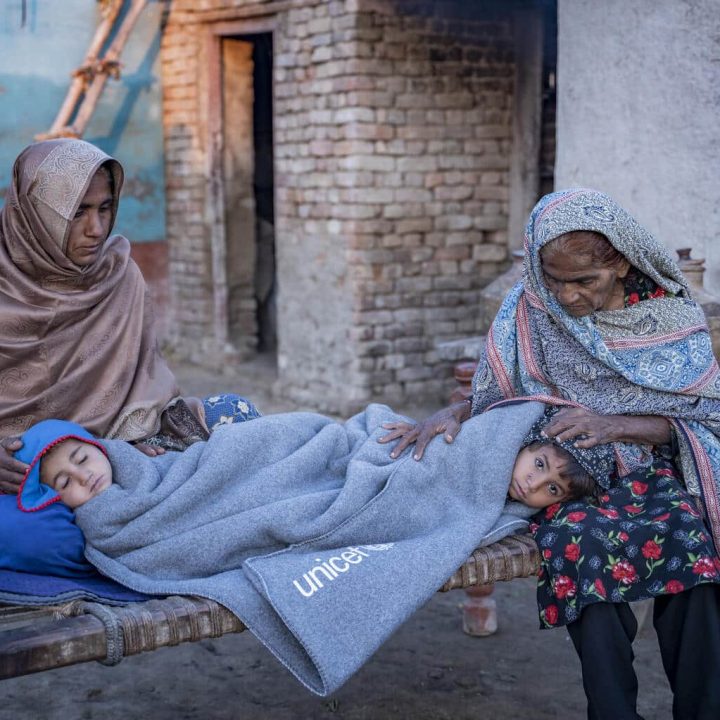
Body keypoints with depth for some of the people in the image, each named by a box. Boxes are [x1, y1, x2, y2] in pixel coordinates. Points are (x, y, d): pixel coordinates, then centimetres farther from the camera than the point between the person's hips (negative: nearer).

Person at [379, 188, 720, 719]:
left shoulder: (670, 313, 1)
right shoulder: (530, 310, 2)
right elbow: (490, 400, 9)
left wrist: (615, 426, -17)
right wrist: (449, 416, -15)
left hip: (651, 471, 0)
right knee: (580, 541, -35)